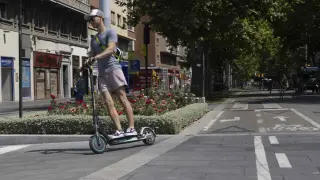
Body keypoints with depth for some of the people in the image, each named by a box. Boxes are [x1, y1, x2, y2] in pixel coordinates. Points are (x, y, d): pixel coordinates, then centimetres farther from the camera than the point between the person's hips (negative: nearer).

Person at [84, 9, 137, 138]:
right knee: (108, 102, -7)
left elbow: (110, 49, -11)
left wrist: (96, 57, -24)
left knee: (122, 97, -14)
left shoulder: (110, 32, 6)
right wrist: (87, 63, -2)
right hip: (102, 73, 6)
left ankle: (132, 128, -17)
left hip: (113, 68, -6)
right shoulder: (93, 39, 27)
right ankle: (119, 130, -12)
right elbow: (91, 56, 20)